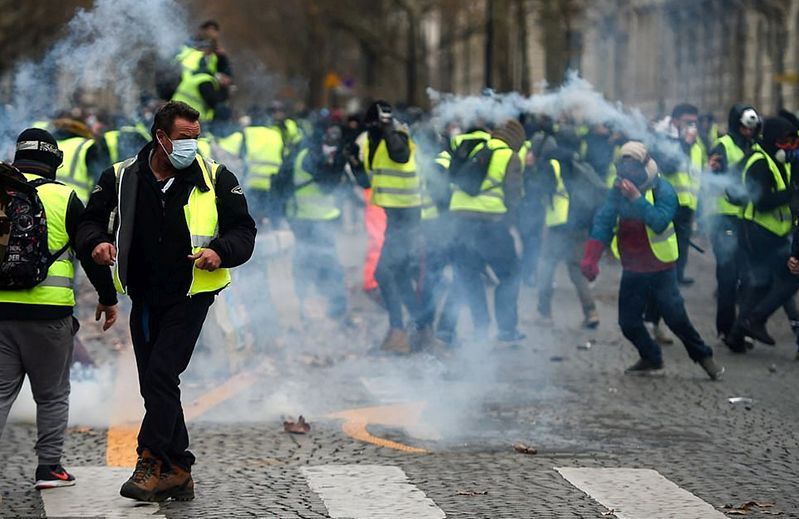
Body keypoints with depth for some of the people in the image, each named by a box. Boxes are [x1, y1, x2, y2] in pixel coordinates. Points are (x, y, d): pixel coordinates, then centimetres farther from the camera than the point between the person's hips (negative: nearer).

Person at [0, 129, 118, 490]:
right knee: (52, 395, 10)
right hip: (48, 314, -3)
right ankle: (49, 467, 12)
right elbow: (91, 253, 1)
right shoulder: (64, 199, -3)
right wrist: (108, 298, 13)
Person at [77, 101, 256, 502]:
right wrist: (97, 242, -13)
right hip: (144, 299, 4)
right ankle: (177, 471, 15)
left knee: (162, 374, -17)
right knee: (154, 384, 7)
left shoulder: (215, 179, -2)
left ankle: (152, 463, -13)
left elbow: (243, 230, 2)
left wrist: (220, 252, -18)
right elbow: (90, 221, 10)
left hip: (189, 298, -4)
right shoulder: (121, 178, 2)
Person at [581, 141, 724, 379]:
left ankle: (703, 356, 7)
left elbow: (660, 222, -30)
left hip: (661, 268, -5)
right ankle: (651, 359, 26)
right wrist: (590, 257, -16)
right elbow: (603, 222, -6)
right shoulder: (618, 191, -1)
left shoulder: (662, 190, -15)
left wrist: (636, 198, -35)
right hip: (633, 268, 5)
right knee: (628, 321, 6)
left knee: (675, 317, -10)